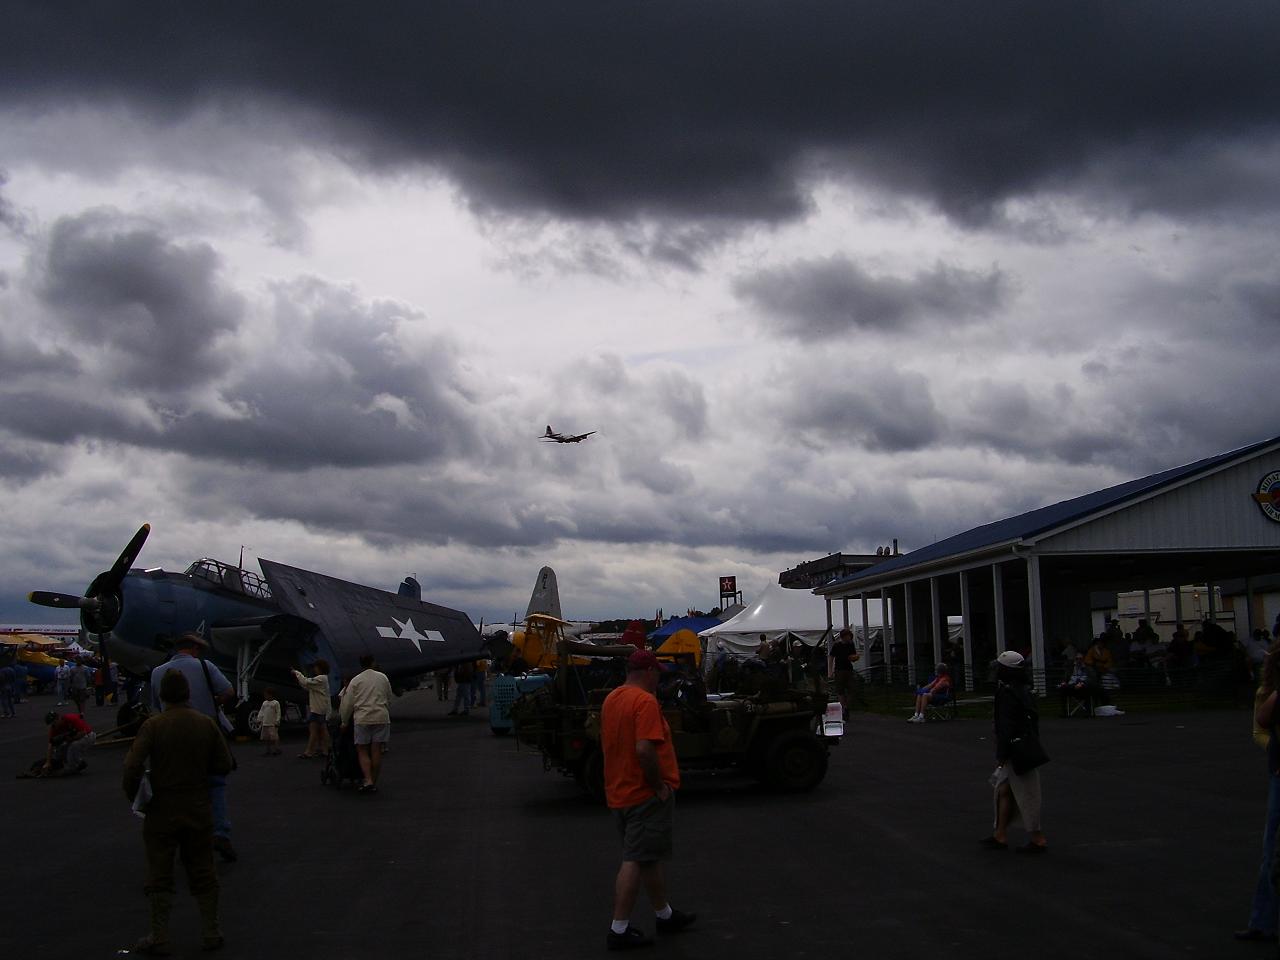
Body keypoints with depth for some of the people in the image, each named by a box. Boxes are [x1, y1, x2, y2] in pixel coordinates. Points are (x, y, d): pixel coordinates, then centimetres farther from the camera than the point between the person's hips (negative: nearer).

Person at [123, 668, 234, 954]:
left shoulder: (153, 725, -13)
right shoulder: (206, 723, -3)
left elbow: (133, 766, -20)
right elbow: (224, 765, 1)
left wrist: (134, 796, -4)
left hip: (162, 811, -3)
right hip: (199, 810, 3)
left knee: (159, 875, 8)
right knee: (202, 871, 13)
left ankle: (160, 937, 11)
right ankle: (210, 932, 17)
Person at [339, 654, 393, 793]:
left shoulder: (355, 680, 2)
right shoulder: (383, 677, 10)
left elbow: (347, 703, 4)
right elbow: (389, 699, 18)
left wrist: (345, 722, 14)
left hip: (362, 719, -2)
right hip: (381, 718, 2)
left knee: (362, 752, 4)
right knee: (377, 752, 4)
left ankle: (368, 781, -11)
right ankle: (374, 783, 7)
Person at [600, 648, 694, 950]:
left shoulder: (611, 699, 10)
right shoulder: (645, 701, -19)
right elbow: (644, 749, -28)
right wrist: (660, 786, -18)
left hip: (619, 791, 9)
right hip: (645, 794, -9)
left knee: (650, 856, 20)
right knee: (636, 860, -4)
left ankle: (665, 915, 32)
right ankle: (619, 930, -1)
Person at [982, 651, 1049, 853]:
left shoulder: (1007, 694, -17)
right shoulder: (1024, 692, 11)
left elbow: (1006, 728, -21)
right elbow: (1034, 721, 17)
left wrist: (1001, 757, -18)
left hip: (1016, 752, -10)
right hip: (1029, 749, 10)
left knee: (1025, 795, -1)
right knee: (1004, 790, 15)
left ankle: (1038, 839, 6)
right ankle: (1000, 835, 21)